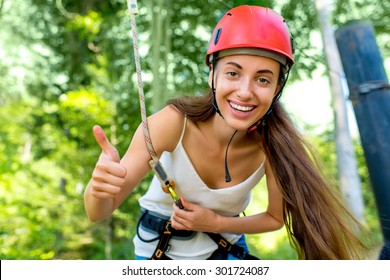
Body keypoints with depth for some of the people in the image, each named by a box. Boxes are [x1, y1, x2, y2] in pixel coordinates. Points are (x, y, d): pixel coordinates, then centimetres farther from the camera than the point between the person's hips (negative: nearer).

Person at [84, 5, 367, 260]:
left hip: (226, 248, 1)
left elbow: (275, 218, -8)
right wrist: (100, 185, -47)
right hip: (159, 246, -1)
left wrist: (216, 223, -22)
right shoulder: (173, 123, -30)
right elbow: (99, 212, -26)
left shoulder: (273, 145, -25)